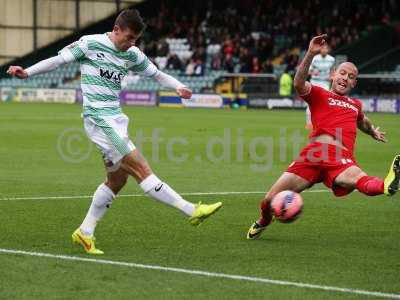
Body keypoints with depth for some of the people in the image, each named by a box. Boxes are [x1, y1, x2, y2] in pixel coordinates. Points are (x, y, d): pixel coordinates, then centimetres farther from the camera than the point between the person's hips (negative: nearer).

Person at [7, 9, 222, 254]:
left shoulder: (132, 55, 11)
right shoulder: (90, 43, -5)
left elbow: (156, 73, 17)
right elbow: (59, 60, -1)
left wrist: (178, 87, -1)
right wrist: (27, 73, -9)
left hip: (116, 120, 8)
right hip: (99, 120, -8)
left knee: (117, 179, 10)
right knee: (141, 169, -12)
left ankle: (85, 232, 20)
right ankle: (192, 211, -17)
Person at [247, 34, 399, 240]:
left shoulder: (355, 104, 33)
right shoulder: (318, 95, 16)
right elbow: (299, 84, -9)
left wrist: (372, 131, 49)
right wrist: (310, 54, -18)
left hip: (342, 159, 1)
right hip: (315, 154, -1)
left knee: (360, 179, -37)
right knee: (270, 201, -5)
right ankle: (264, 221, 31)